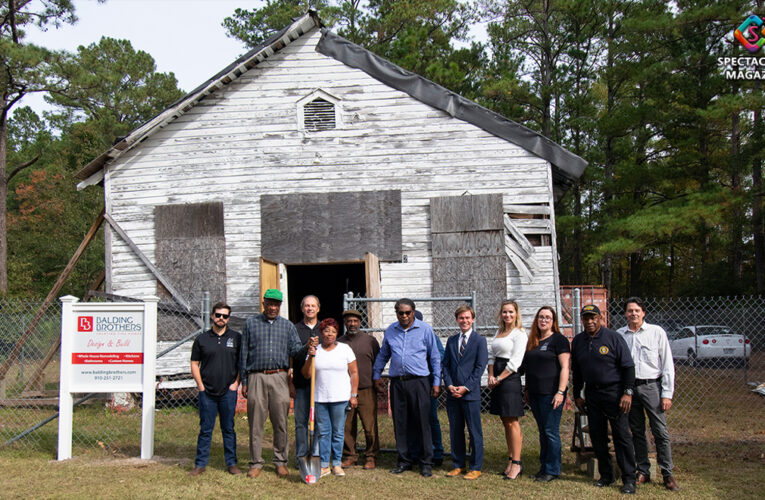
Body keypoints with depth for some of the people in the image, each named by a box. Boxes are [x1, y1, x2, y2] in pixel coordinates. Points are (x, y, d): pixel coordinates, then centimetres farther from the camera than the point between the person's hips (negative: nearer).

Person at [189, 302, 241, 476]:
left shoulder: (237, 337, 5)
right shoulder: (202, 339, 6)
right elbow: (194, 364, 8)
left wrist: (236, 383, -2)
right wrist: (201, 386, -1)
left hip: (228, 391, 0)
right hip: (207, 392, 0)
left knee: (228, 429, 6)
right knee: (205, 429, 5)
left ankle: (231, 463, 14)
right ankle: (200, 464, 13)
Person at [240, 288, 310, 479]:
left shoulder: (287, 326, 13)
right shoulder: (251, 323, 10)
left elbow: (295, 350, 5)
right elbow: (244, 354, 10)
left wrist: (308, 347, -18)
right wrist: (244, 381, 5)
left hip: (279, 377, 1)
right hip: (257, 377, -1)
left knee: (280, 422, 1)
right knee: (256, 422, 1)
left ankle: (281, 462, 13)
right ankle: (256, 463, 11)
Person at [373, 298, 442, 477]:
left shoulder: (425, 329, 1)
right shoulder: (391, 330, 11)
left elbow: (435, 357, 4)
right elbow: (382, 355, 23)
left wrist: (436, 382, 1)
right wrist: (376, 375, 20)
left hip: (418, 381, -3)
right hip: (397, 382, 3)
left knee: (423, 423, -3)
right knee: (400, 423, 7)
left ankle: (426, 463, 7)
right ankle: (404, 460, 19)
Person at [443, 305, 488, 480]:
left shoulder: (479, 341, -1)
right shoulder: (451, 341, 14)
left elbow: (480, 367, -6)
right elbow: (446, 365, 11)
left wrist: (466, 387, -12)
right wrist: (449, 385, -4)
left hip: (471, 393, -4)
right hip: (452, 393, 5)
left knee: (474, 432, 1)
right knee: (455, 431, 10)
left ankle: (475, 468, 10)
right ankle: (458, 465, 20)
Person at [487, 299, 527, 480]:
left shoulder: (519, 333, -7)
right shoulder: (499, 332, 16)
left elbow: (515, 362, -12)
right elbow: (491, 355, 16)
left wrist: (499, 378, -10)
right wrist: (491, 376, 1)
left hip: (510, 379, -8)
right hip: (497, 380, 8)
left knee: (512, 422, -5)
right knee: (505, 421, 10)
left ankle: (516, 463, 0)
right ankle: (511, 460, 17)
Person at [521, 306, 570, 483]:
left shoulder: (559, 339, -5)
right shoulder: (532, 341, 15)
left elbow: (565, 367, -11)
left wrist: (561, 392, -18)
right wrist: (527, 390, 17)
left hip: (551, 393, -7)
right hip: (534, 393, 7)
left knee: (551, 432, -2)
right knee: (542, 431, 13)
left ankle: (552, 470, 6)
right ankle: (543, 466, 20)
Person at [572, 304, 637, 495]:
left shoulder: (613, 337, -5)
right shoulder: (577, 341, 10)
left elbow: (628, 366, -5)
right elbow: (576, 371, 18)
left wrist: (627, 392, -11)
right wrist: (577, 395, 15)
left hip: (613, 392, -5)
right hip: (592, 395, 5)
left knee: (621, 435, -4)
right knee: (597, 436, 7)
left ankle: (629, 479, 4)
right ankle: (606, 475, 20)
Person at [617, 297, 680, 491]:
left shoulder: (656, 332, 2)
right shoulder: (619, 335, 6)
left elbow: (667, 364, 2)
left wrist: (667, 393, -3)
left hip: (651, 386, -2)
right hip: (629, 387, 2)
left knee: (660, 432, -3)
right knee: (637, 432, 9)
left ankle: (667, 474, 7)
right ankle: (643, 471, 19)